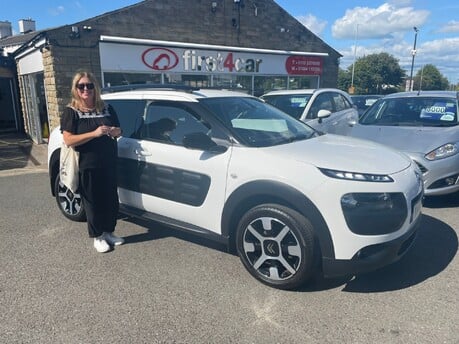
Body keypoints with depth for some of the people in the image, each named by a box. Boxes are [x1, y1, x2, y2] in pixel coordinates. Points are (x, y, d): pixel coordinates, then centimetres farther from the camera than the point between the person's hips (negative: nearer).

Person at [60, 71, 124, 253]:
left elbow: (118, 130, 15)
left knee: (111, 200, 10)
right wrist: (94, 133, -23)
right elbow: (68, 140, -13)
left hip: (109, 164, 4)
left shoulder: (106, 109, 9)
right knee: (93, 202, 5)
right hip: (86, 166, -4)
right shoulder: (71, 112, -4)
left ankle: (109, 232, 28)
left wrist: (113, 131, -10)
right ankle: (98, 237, 21)